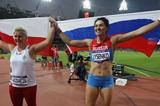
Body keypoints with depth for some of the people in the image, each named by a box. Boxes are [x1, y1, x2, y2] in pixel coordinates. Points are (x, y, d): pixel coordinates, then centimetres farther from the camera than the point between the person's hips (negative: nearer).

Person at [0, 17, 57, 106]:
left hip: (29, 86, -4)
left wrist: (53, 27, -33)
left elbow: (47, 41, -26)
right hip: (14, 86, 5)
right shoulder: (12, 48, 1)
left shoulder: (31, 49, -15)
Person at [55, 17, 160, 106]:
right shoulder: (89, 42, 0)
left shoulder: (113, 40, -6)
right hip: (92, 79, 2)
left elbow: (138, 32, -11)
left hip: (107, 80, -1)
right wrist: (58, 29, 5)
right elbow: (69, 42, 7)